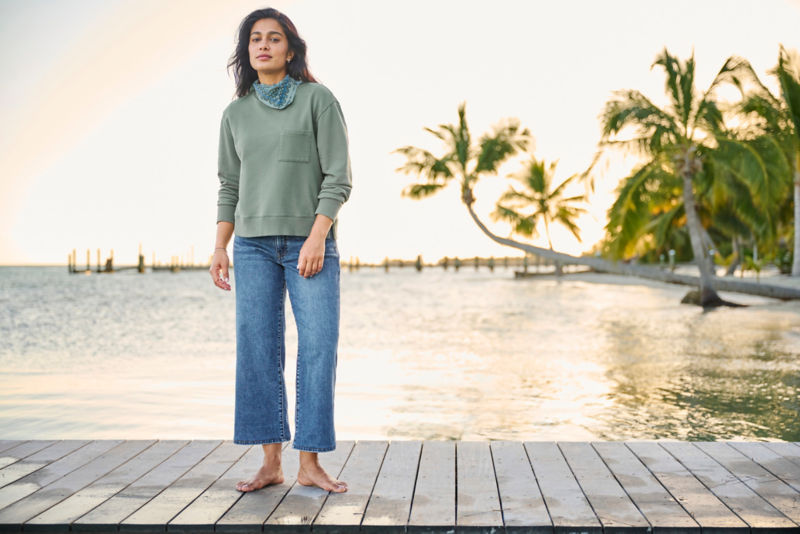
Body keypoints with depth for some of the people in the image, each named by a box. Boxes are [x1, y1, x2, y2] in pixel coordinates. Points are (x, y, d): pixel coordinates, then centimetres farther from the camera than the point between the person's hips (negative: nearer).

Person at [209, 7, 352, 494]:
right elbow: (230, 186, 14)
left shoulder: (319, 99, 0)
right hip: (254, 243, 3)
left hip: (310, 242, -3)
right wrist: (220, 248, 5)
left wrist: (317, 237, -15)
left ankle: (311, 463, 1)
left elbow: (338, 176, -5)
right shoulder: (236, 113, 11)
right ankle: (271, 462, 6)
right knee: (258, 350, -1)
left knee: (319, 348, -7)